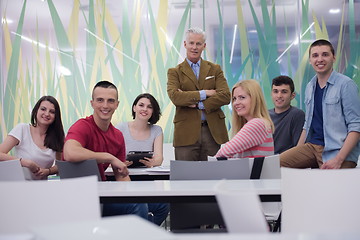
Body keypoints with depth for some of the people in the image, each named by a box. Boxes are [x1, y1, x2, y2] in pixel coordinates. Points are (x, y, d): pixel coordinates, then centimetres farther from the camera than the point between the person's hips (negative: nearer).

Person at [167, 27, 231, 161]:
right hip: (187, 133, -1)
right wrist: (203, 93, -12)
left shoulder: (215, 69, 13)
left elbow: (226, 96, -1)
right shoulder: (175, 72, 8)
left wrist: (198, 104, -10)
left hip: (212, 131, 2)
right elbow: (174, 96, -10)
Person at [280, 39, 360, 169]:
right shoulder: (310, 87, 15)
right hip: (311, 147, 6)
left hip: (336, 151, -6)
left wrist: (338, 160, -20)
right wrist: (296, 153, 12)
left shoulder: (345, 84, -5)